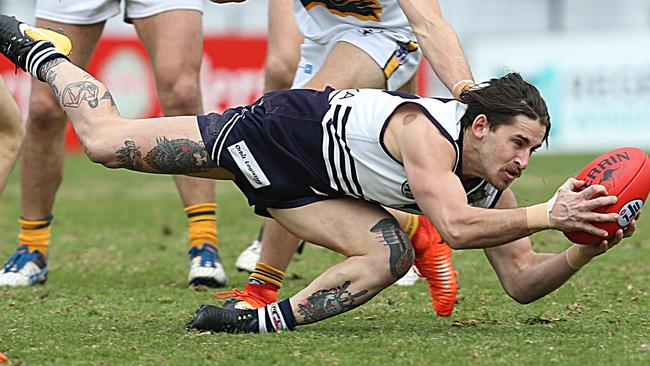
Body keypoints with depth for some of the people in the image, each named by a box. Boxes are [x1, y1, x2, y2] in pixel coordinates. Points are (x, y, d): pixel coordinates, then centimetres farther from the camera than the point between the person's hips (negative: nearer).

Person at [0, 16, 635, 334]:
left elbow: (521, 281, -6)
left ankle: (271, 320, -12)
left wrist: (585, 249, -21)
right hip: (278, 131, -7)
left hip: (299, 190, 7)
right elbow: (454, 225, -47)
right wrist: (546, 215, -47)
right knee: (105, 141, -1)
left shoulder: (492, 186, -9)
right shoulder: (424, 130, -34)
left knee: (389, 258, -19)